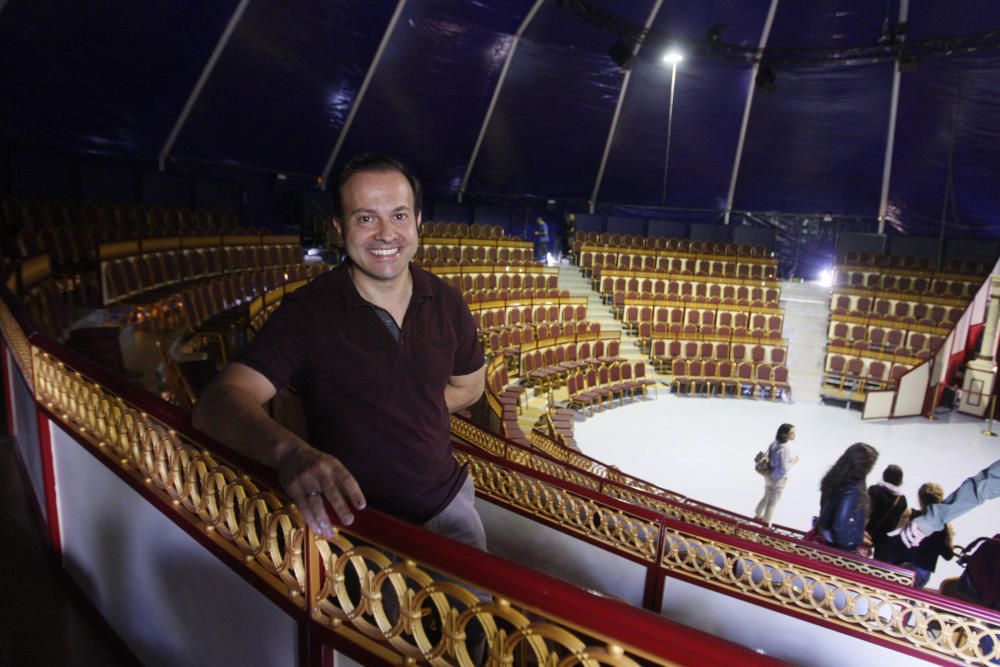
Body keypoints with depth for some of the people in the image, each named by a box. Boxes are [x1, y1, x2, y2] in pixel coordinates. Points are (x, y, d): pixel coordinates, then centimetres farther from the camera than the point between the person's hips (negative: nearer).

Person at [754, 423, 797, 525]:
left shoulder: (774, 444, -6)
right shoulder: (785, 449, -30)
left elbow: (766, 458, 6)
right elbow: (783, 469, -28)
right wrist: (793, 462, -12)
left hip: (768, 476, 8)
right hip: (778, 479, -8)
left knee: (766, 497, 30)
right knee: (772, 503, 12)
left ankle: (758, 516, 49)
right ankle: (766, 524, 28)